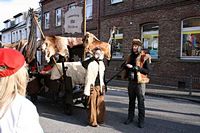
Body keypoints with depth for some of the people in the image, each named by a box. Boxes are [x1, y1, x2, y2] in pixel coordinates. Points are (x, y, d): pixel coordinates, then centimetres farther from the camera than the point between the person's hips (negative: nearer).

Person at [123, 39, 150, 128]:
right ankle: (130, 117, 25)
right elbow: (126, 66, 22)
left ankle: (141, 120, 11)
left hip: (140, 82, -5)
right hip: (131, 82, 5)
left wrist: (136, 68, -23)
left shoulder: (144, 57, -7)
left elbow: (147, 71, -13)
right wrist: (127, 66, -2)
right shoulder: (130, 57, 10)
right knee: (131, 101, 14)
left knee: (141, 102, 1)